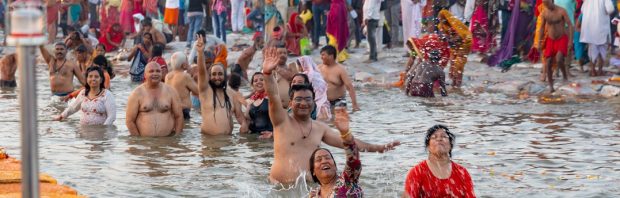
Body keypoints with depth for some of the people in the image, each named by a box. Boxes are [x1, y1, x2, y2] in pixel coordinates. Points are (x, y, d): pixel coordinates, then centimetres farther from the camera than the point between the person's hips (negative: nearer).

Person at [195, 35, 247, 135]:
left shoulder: (231, 94, 14)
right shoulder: (205, 90, 4)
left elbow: (239, 115, 15)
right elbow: (201, 72, -12)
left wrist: (244, 124, -8)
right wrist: (201, 52, -27)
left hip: (227, 138, 3)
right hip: (208, 138, -3)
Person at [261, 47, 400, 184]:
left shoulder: (320, 128, 15)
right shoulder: (283, 121, 1)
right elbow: (274, 97, -15)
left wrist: (376, 148, 15)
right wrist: (268, 73, -32)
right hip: (281, 186, -5)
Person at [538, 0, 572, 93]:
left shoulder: (562, 11, -15)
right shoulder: (544, 14, -3)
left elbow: (570, 25, -13)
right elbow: (542, 28, 10)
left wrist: (571, 40, -20)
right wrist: (539, 42, 7)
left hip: (562, 39, -4)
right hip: (550, 40, 4)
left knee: (559, 60, -26)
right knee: (548, 63, -3)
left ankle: (564, 74, 5)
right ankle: (550, 86, 11)